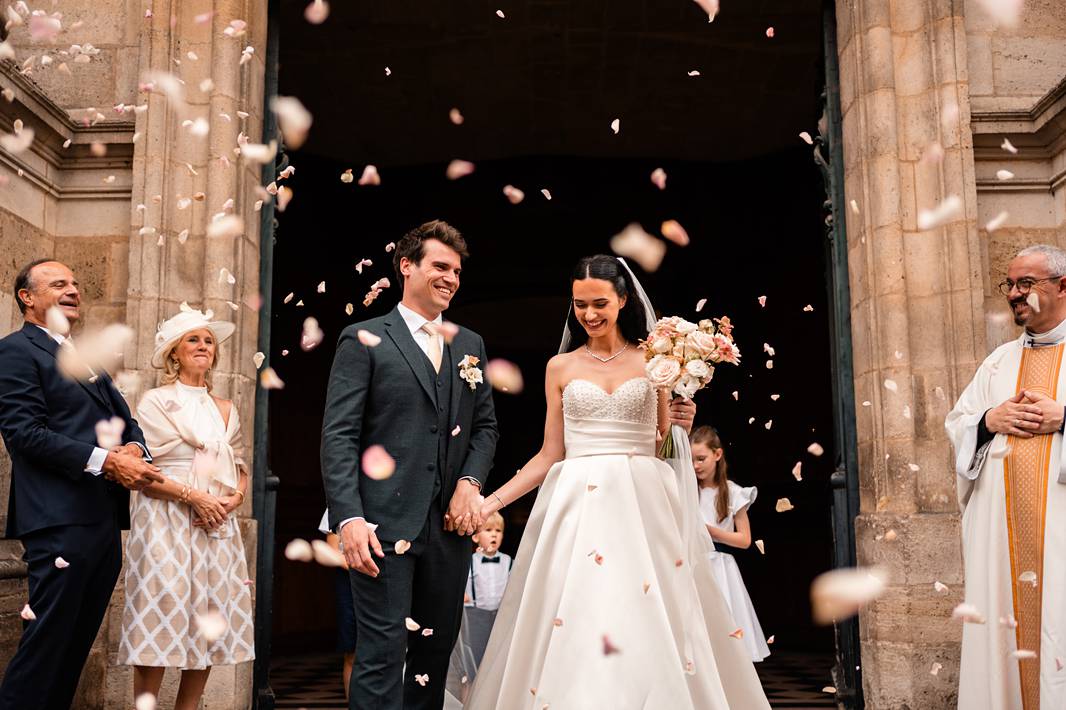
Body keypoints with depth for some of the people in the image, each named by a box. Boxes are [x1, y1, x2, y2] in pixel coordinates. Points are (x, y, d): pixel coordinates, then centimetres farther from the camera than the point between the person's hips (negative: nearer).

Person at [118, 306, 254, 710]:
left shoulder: (225, 410, 16)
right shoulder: (156, 402, 1)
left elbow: (241, 470, 17)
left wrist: (232, 500, -3)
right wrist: (192, 495, -15)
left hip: (215, 525, 5)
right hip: (166, 522, -5)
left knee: (209, 626, 3)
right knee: (159, 625, -7)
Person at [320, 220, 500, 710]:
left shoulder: (470, 345, 16)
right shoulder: (364, 339, 0)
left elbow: (485, 425, 17)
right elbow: (338, 436, -7)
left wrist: (470, 481, -2)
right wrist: (349, 518, -17)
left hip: (450, 522, 5)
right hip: (385, 522, -5)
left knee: (437, 648, 13)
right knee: (382, 652, -5)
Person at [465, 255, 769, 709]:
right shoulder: (561, 367, 8)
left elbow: (668, 442, 11)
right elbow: (550, 455, 9)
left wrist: (681, 423, -11)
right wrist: (491, 501, 2)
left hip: (643, 505, 0)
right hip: (579, 506, 1)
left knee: (650, 626, -3)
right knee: (574, 633, -4)